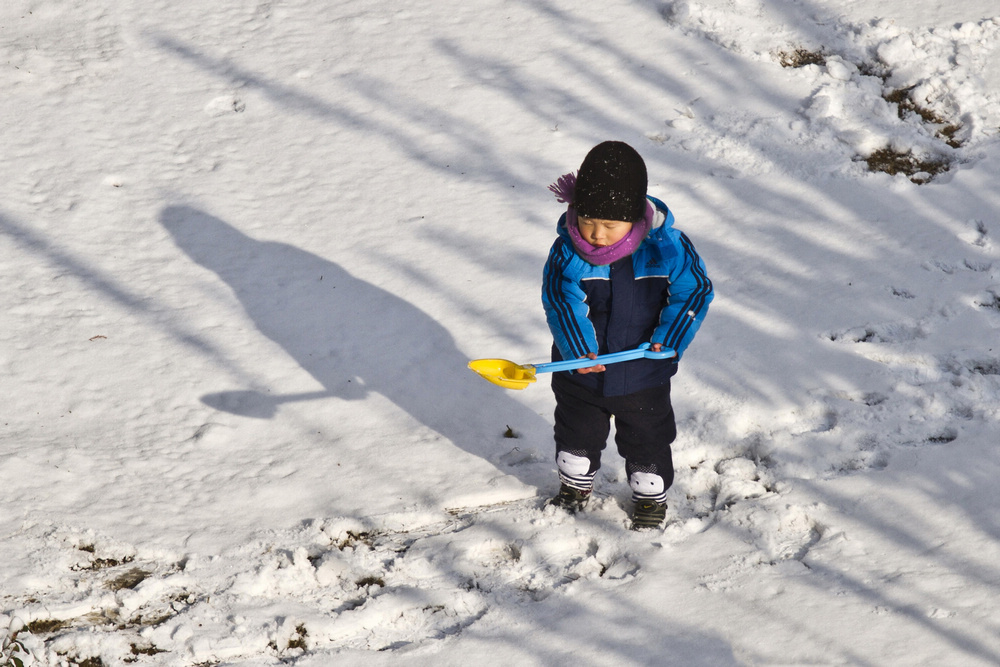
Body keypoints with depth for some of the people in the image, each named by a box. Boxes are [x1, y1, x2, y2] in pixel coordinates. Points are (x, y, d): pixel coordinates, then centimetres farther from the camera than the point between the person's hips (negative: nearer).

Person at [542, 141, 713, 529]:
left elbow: (694, 291, -12)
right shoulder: (568, 251, -19)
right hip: (581, 372, 1)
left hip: (642, 377, -1)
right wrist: (578, 348, -30)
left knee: (646, 438, 16)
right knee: (577, 431, 22)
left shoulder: (665, 248, -21)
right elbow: (561, 301, -19)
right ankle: (575, 483, 48)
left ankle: (651, 496, 39)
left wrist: (669, 338, -19)